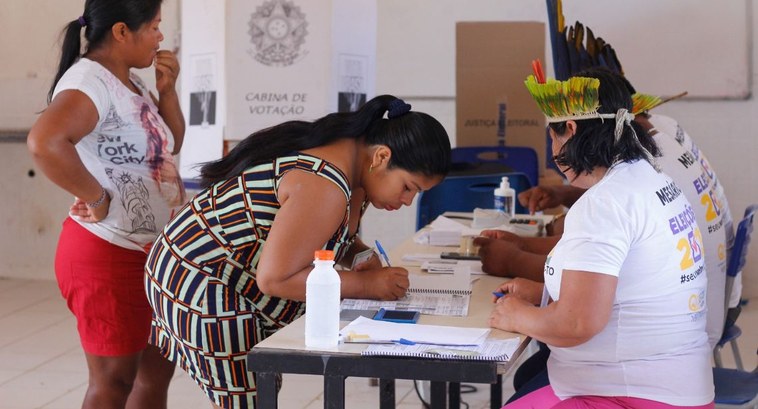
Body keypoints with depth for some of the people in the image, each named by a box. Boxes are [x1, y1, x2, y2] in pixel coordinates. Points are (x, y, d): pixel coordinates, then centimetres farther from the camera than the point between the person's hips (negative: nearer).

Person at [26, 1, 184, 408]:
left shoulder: (130, 81, 10)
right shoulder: (90, 80, -20)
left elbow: (171, 145, 20)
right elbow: (44, 142, -38)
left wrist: (167, 90, 4)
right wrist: (98, 198, -26)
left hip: (149, 251, 10)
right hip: (108, 254, -9)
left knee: (157, 369, 18)